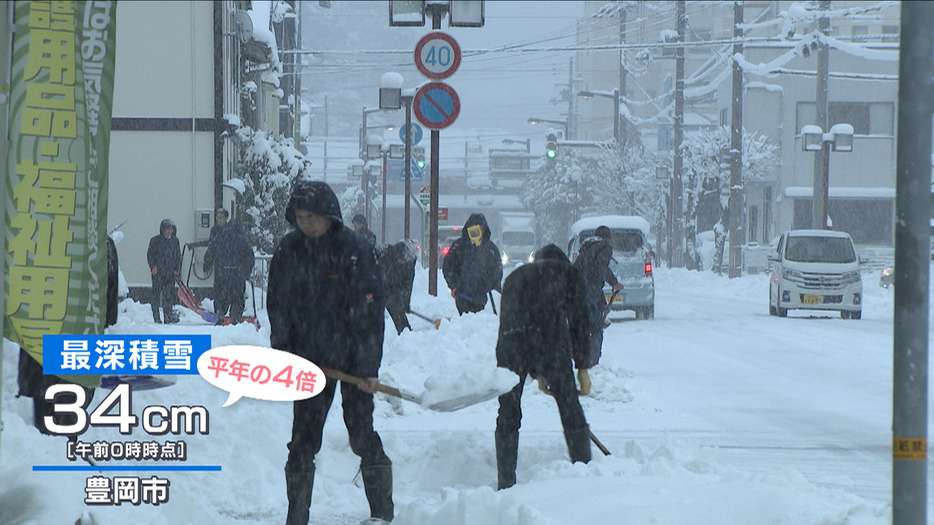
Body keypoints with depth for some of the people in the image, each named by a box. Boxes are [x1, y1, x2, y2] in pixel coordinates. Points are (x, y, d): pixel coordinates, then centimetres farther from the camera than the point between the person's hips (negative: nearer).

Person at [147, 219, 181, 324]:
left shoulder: (175, 240, 13)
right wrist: (153, 267, -11)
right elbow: (150, 254, 0)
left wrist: (177, 270, 8)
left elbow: (178, 256, 17)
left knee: (170, 294, -1)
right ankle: (156, 317, 3)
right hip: (158, 272, -3)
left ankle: (168, 315, 5)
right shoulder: (156, 240, 0)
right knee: (156, 294, -2)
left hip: (171, 272, 3)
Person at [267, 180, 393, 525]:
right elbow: (278, 307, 7)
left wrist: (369, 367, -15)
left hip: (351, 357, -4)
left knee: (362, 435, -1)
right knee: (302, 441, 4)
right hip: (308, 360, 4)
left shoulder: (355, 250, -12)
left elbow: (369, 311, -12)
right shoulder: (288, 250, 0)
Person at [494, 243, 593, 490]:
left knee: (508, 414, 12)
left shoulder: (515, 277, 34)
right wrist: (583, 368, 19)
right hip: (551, 337, -2)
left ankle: (505, 482, 12)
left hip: (510, 340, 3)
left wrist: (538, 375, 38)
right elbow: (579, 320, 16)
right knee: (570, 408, 7)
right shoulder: (568, 273, 25)